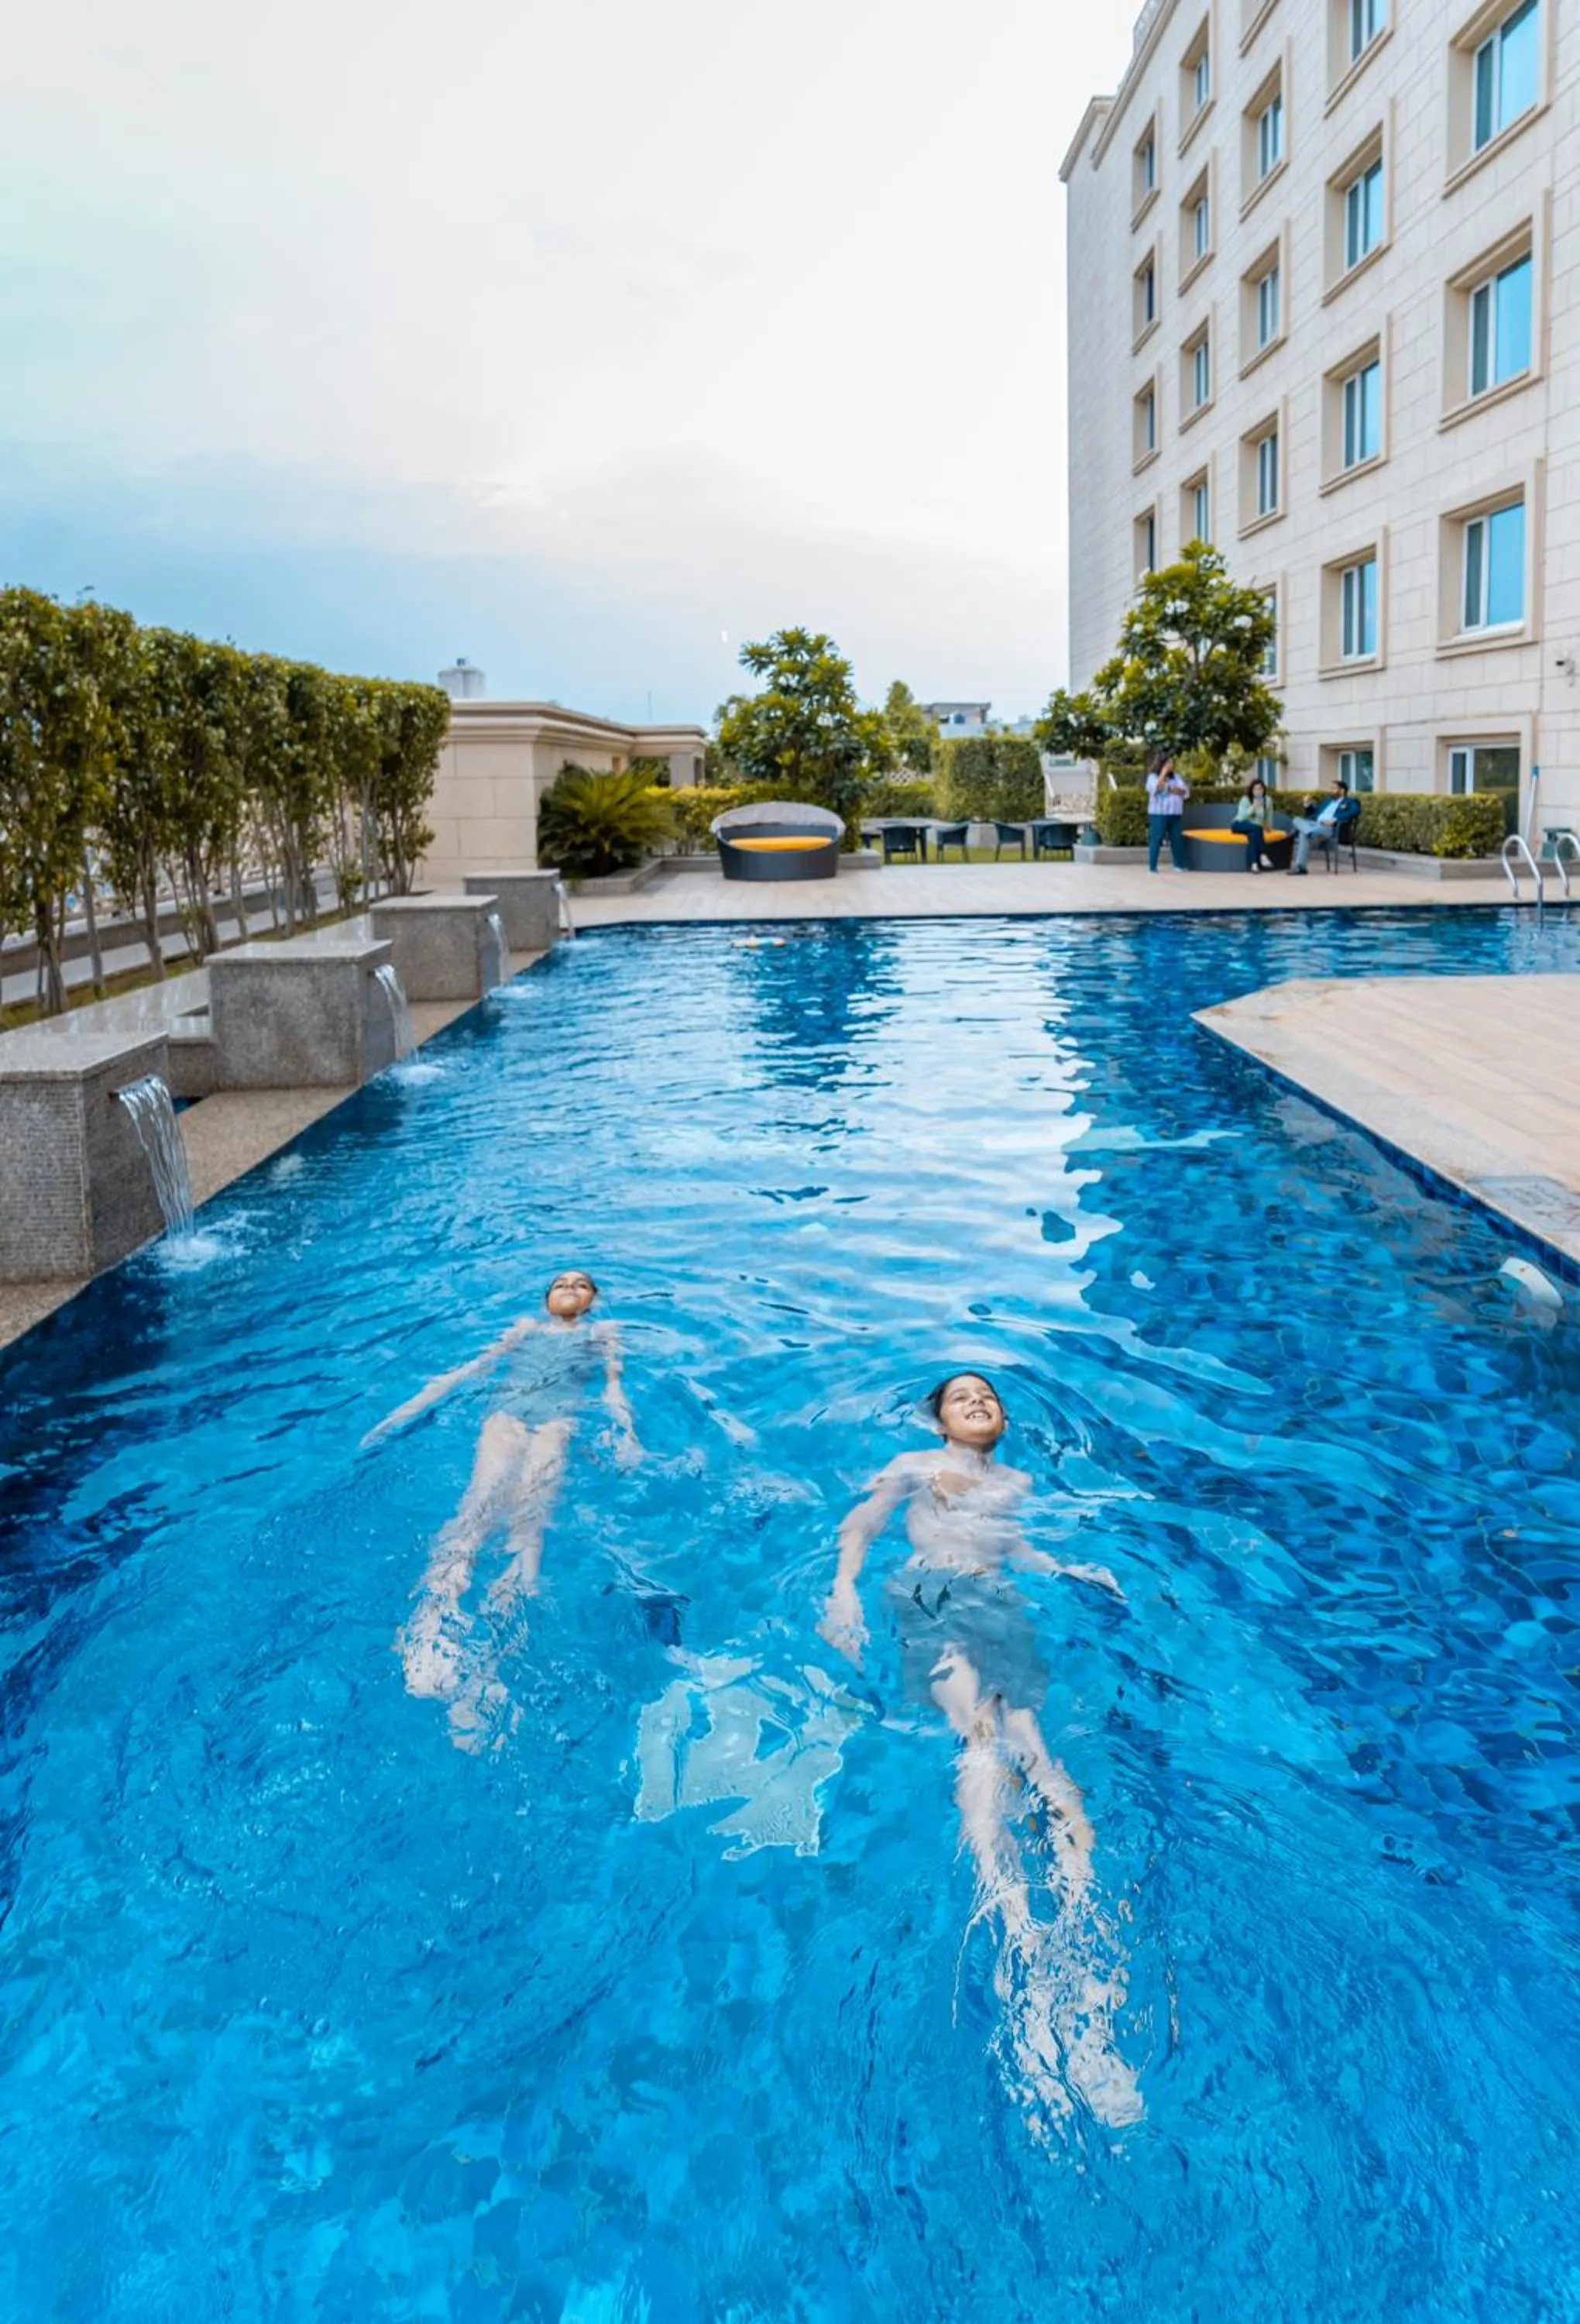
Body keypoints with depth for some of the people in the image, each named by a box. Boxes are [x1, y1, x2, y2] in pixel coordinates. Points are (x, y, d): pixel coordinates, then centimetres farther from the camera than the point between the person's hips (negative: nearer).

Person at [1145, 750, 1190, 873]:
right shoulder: (1153, 777, -2)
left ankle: (1179, 865, 16)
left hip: (1175, 814, 5)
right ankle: (1152, 867, -3)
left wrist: (1172, 790, -13)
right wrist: (1164, 772, -18)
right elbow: (1157, 788, -24)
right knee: (1156, 839, -5)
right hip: (1158, 814, -5)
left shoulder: (1176, 776, 12)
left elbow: (1186, 792, 2)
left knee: (1177, 839, 7)